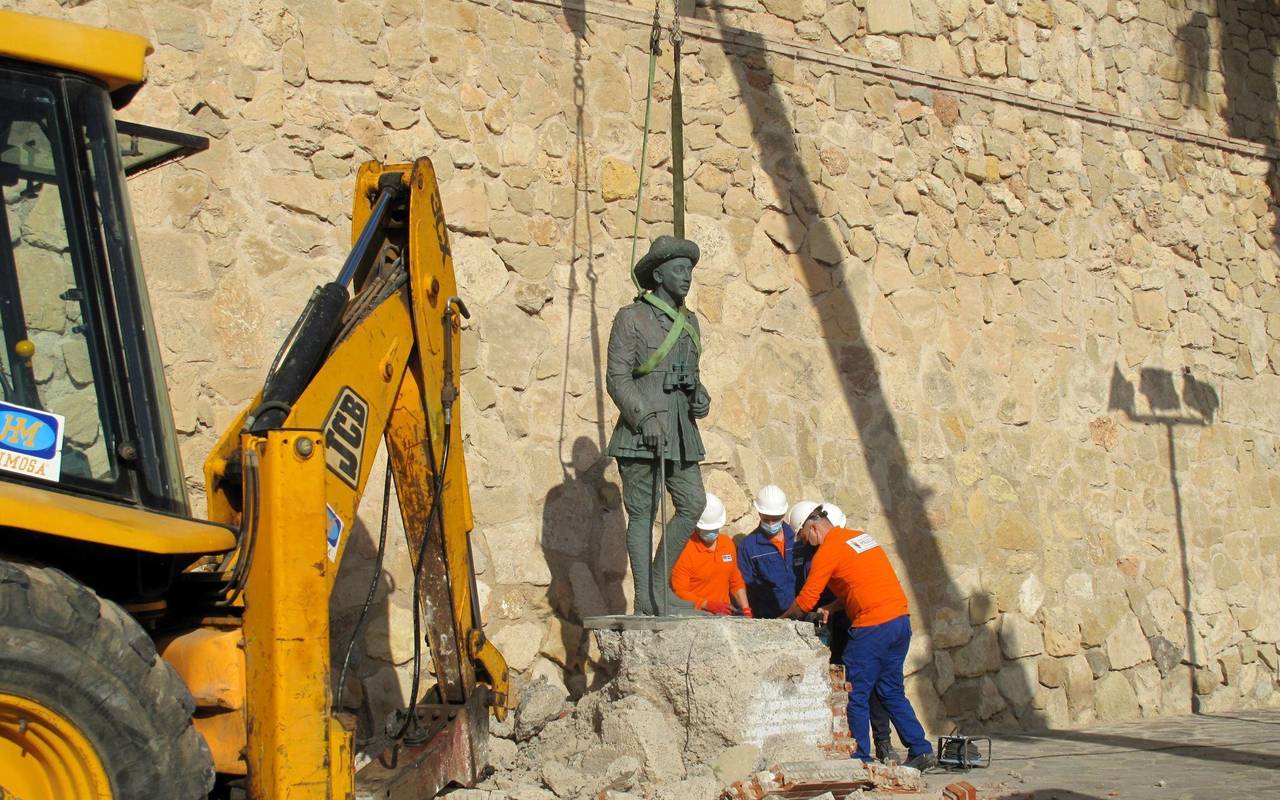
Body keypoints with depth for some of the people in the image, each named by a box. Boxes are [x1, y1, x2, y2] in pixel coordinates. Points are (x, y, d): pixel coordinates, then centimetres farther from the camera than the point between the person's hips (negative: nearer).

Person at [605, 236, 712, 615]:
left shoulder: (689, 321, 18)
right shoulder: (631, 317, -3)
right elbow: (617, 377, -9)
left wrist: (700, 397, 3)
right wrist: (644, 418, -19)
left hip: (681, 429, 7)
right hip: (642, 429, -7)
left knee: (693, 504, 1)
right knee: (642, 513, -3)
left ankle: (660, 584, 14)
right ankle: (644, 598, 1)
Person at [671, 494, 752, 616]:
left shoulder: (728, 544, 14)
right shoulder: (684, 550, -7)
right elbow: (679, 592, -10)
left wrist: (746, 610, 11)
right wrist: (708, 605, -21)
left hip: (725, 614, 5)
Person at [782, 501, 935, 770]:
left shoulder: (827, 551, -6)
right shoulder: (861, 537, 18)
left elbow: (805, 601, -2)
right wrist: (831, 608, 16)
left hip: (872, 627, -8)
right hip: (901, 619, 8)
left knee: (856, 695, 2)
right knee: (892, 692, 16)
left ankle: (860, 758, 4)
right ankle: (921, 750, 13)